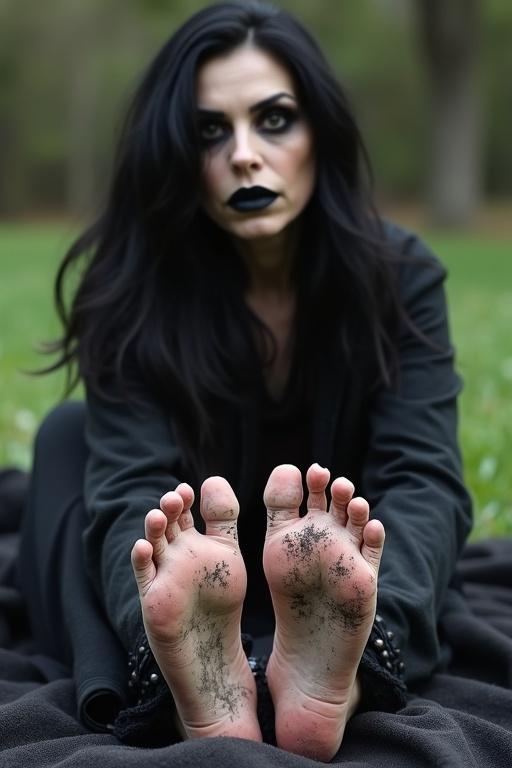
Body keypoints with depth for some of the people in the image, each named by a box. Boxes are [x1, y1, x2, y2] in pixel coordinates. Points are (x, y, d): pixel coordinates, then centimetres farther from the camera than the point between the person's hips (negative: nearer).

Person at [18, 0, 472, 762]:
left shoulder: (398, 275, -12)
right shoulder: (137, 286, -14)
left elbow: (423, 480, -26)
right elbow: (132, 490, -29)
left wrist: (361, 631, -48)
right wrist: (167, 628, -53)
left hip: (336, 576, 0)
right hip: (193, 585, 0)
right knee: (70, 435, -22)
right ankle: (205, 692, -46)